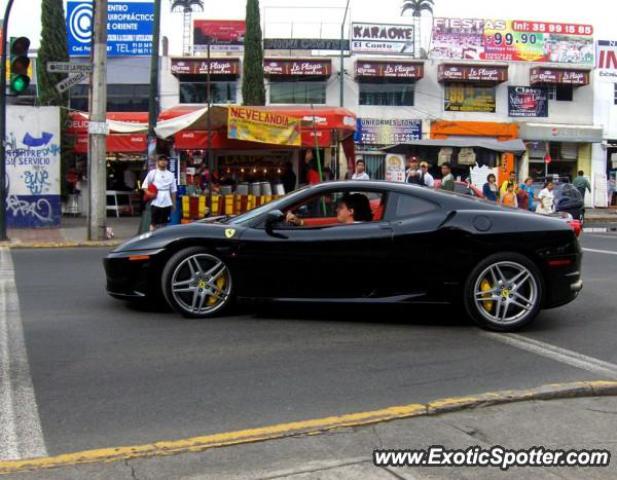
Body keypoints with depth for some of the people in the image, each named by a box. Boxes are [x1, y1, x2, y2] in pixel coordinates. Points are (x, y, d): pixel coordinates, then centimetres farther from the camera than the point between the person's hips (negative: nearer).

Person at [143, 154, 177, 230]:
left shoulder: (171, 175, 11)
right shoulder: (152, 173, 2)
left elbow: (173, 190, 13)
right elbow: (145, 185, 2)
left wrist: (174, 203, 11)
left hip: (167, 203, 3)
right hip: (155, 203, -3)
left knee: (164, 224, 8)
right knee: (154, 223, -1)